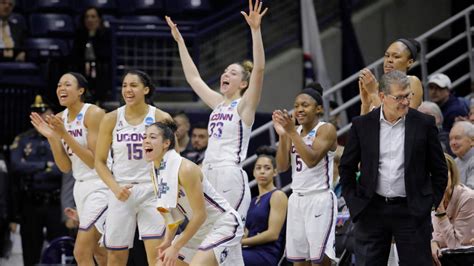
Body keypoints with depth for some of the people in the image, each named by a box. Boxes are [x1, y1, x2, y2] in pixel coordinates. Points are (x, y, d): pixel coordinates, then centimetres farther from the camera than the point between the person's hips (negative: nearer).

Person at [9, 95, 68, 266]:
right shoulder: (22, 141, 7)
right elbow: (16, 166, -8)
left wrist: (34, 173, -14)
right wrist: (46, 166, -11)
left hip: (56, 205, -2)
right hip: (30, 205, 2)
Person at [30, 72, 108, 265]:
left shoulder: (94, 114, -15)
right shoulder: (59, 119, 7)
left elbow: (95, 161, -18)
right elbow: (66, 167, 7)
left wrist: (65, 135, -22)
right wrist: (51, 137, -7)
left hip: (100, 186, -9)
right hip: (81, 186, 9)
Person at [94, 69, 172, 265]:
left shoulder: (161, 118, -3)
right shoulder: (111, 120, 0)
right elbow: (99, 161, 5)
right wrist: (115, 188, -10)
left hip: (152, 192, -2)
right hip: (122, 193, 2)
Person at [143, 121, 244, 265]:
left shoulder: (186, 169, -24)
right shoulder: (156, 173, 1)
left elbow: (200, 215, -23)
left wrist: (175, 248, -21)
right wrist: (168, 242, -4)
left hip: (223, 225, -9)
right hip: (199, 228, 9)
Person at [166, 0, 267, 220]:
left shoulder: (244, 105, -1)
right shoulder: (218, 103, 18)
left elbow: (259, 70, -15)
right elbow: (193, 77, 27)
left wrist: (255, 30, -22)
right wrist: (179, 41, 28)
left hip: (231, 178, -7)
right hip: (208, 175, 7)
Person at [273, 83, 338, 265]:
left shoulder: (326, 129, -6)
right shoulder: (294, 132, 13)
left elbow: (312, 159, -21)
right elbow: (282, 166, 3)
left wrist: (292, 132, -24)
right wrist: (282, 135, -7)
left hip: (319, 199, -7)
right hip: (297, 199, 7)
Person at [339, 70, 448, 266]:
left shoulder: (424, 124, 0)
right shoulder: (362, 125, 2)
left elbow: (439, 169, 6)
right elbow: (346, 167, 11)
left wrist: (432, 202, 1)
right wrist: (353, 202, 5)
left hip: (412, 211, -1)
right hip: (372, 211, 1)